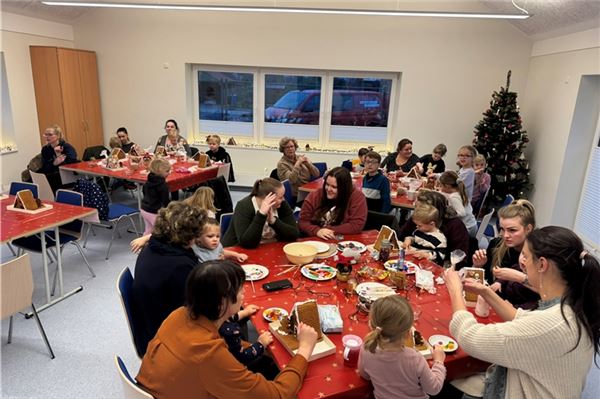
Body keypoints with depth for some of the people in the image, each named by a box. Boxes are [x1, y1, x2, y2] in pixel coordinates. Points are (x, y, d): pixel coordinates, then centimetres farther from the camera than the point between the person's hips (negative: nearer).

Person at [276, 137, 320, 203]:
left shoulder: (301, 158, 11)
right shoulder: (282, 164, -3)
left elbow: (317, 174, 4)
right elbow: (291, 180, -19)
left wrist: (308, 163, -11)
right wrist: (297, 163, -19)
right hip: (297, 197, -5)